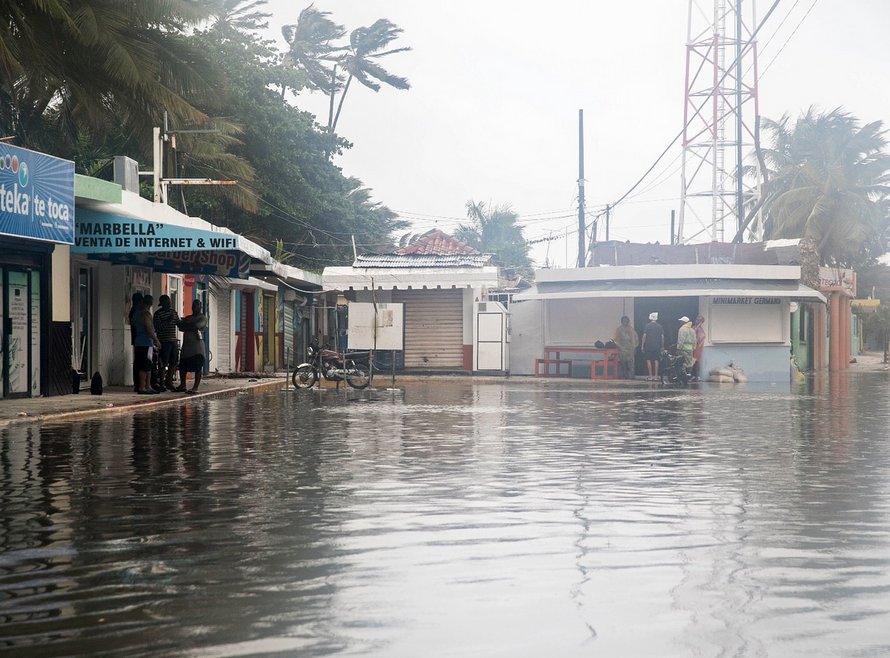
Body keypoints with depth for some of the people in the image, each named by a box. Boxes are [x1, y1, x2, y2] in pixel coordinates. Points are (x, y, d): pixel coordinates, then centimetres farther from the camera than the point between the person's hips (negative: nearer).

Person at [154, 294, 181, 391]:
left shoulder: (173, 311, 14)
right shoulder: (158, 313, -7)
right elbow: (156, 328, -14)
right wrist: (167, 321, -21)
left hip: (174, 340, 7)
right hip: (164, 341, -7)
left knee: (174, 363, 10)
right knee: (163, 364, -5)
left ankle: (168, 382, 22)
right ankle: (161, 384, 1)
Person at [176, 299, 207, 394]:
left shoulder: (202, 318, 3)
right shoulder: (188, 318, 21)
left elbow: (197, 326, -16)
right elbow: (180, 326, 4)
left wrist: (185, 326, -4)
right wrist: (191, 328, -13)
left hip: (197, 343, -6)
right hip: (186, 343, 6)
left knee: (198, 366, -9)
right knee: (182, 366, 7)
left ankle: (195, 387, -10)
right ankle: (182, 385, 18)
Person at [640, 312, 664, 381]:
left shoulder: (647, 326, -5)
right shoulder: (659, 326, 4)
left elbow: (644, 336, -7)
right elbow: (662, 337, 3)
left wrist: (642, 346, -2)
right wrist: (662, 346, 11)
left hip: (648, 346, -3)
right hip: (657, 346, 3)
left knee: (648, 360, 2)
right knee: (656, 360, 7)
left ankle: (650, 376, -2)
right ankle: (656, 376, 6)